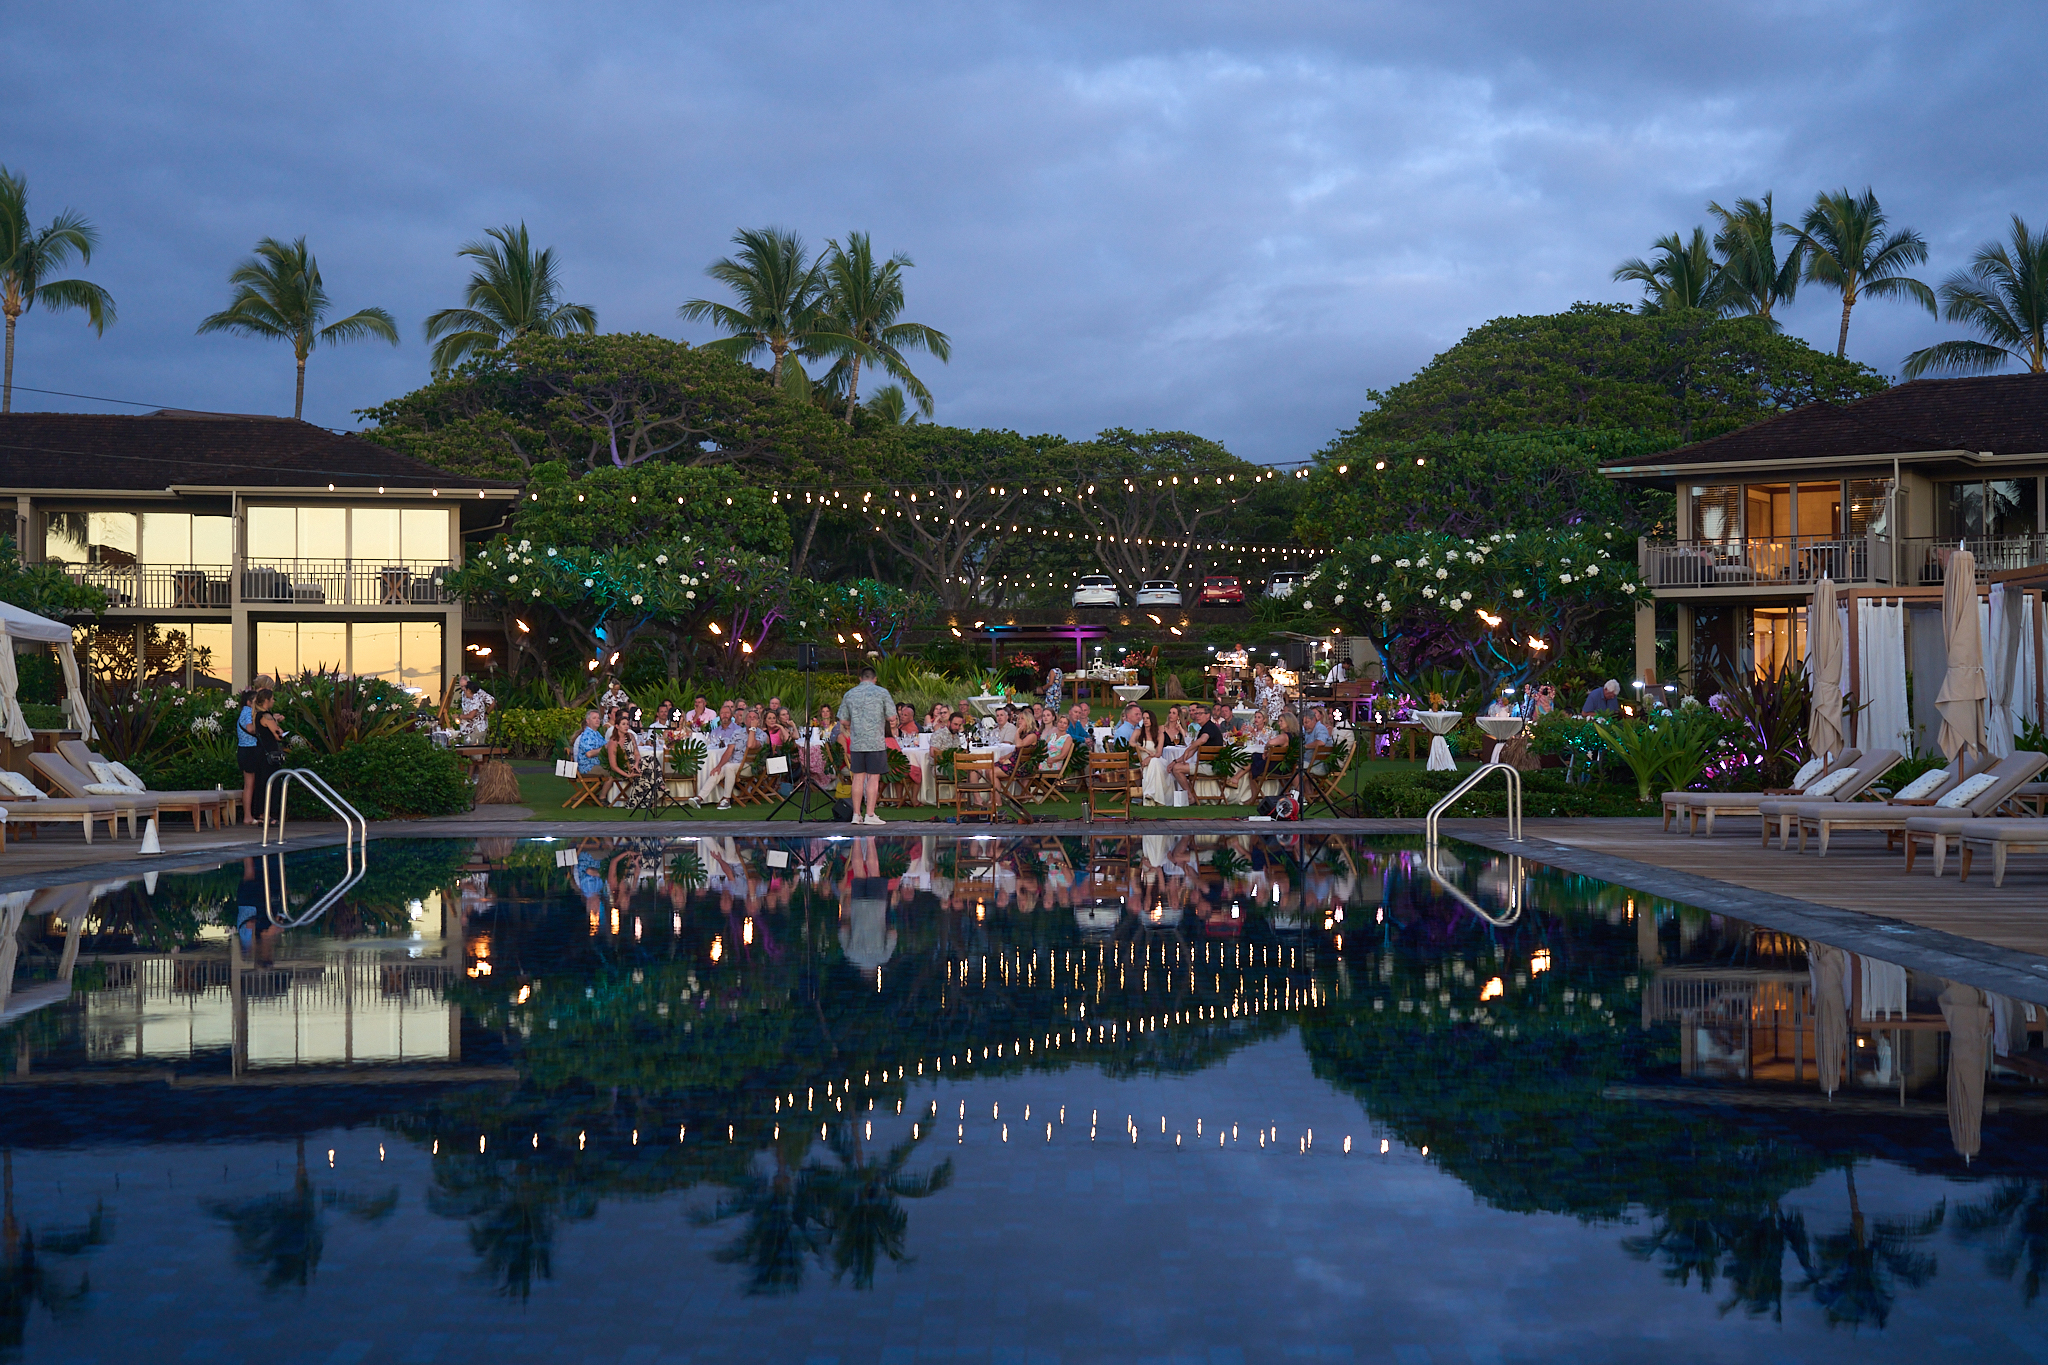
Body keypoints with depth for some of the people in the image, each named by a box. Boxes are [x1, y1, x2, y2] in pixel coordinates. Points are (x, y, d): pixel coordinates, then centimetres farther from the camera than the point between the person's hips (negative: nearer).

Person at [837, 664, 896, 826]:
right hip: (876, 742, -4)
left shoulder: (849, 694, 8)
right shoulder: (882, 692, -2)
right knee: (873, 777, -1)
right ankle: (870, 815, -3)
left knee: (858, 776, 7)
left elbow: (843, 720, 11)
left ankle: (857, 814, 8)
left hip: (856, 743, 4)